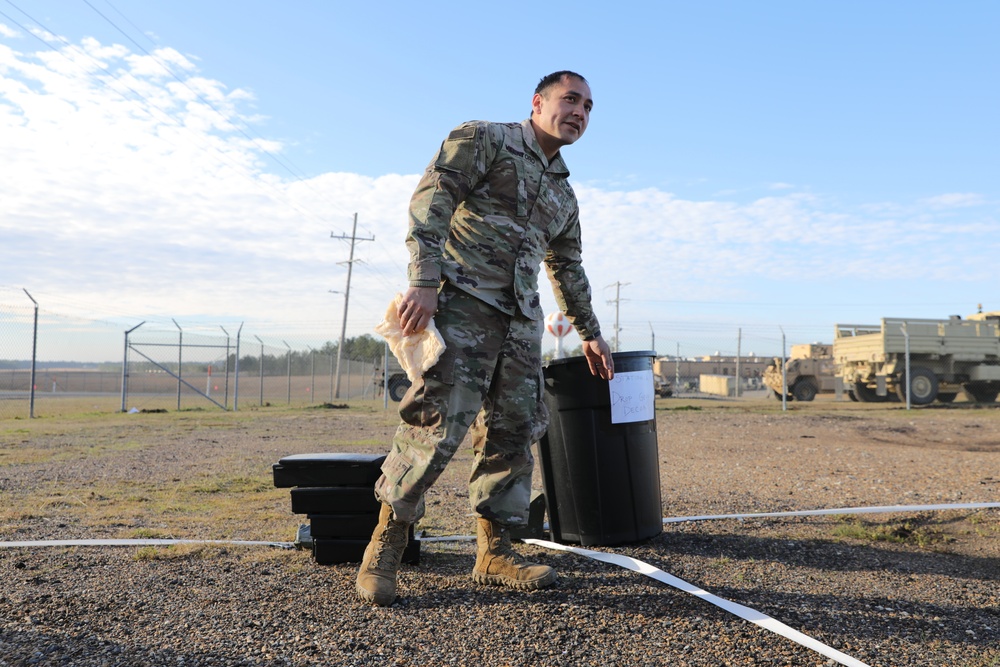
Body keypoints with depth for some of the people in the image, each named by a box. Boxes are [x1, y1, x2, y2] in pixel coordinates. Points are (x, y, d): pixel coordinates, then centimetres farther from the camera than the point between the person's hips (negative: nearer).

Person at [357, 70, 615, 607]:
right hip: (462, 302, -7)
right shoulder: (484, 139, 3)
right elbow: (430, 201, -9)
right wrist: (423, 281, -20)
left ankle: (494, 552, 13)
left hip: (521, 320, 8)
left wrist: (590, 332, 32)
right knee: (437, 423, -14)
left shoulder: (564, 194, 24)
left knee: (513, 431, 3)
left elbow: (568, 270, 32)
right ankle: (383, 549, -1)